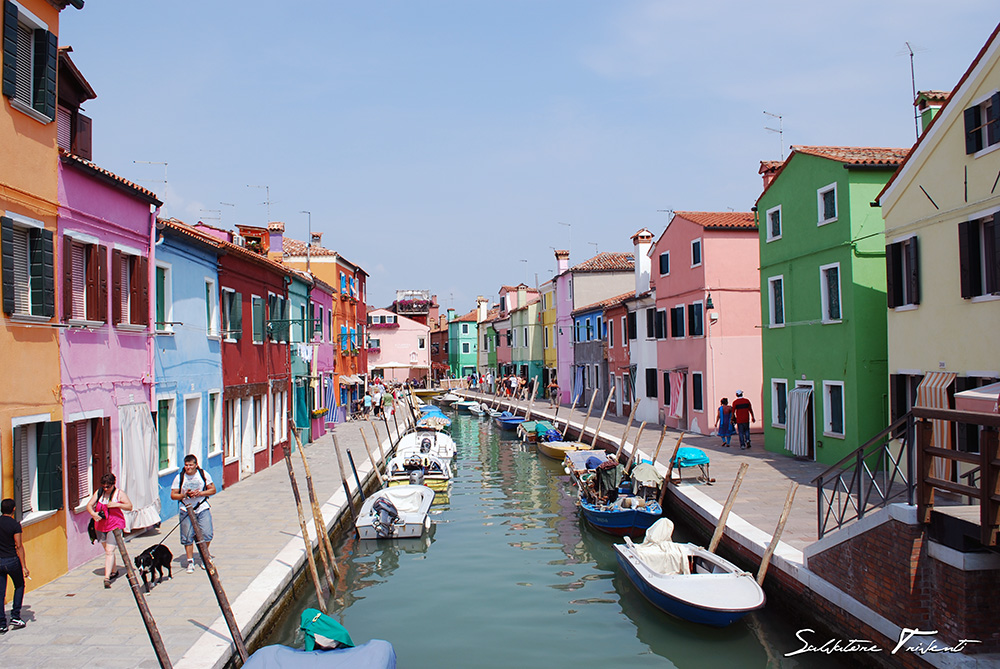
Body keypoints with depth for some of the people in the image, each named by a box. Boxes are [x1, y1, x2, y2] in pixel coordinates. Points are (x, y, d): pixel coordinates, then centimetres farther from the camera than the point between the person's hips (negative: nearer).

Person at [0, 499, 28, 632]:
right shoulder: (15, 524, -13)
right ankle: (15, 618, 12)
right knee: (19, 586, 17)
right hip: (12, 561, -3)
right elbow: (19, 546, -14)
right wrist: (24, 566, -11)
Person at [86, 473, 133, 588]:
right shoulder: (98, 492, 4)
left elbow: (129, 506, -6)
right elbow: (89, 505, 4)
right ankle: (114, 571, 34)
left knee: (109, 551, -13)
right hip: (100, 525, 5)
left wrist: (117, 504, -21)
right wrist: (93, 514, -16)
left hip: (115, 525, -5)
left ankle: (107, 577, -16)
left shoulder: (119, 493, -5)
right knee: (107, 550, 16)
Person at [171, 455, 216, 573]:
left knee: (206, 534, -6)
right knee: (187, 537, 0)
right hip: (186, 510, 0)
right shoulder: (179, 477, -1)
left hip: (202, 509, 0)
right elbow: (173, 495, 2)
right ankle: (190, 561, 14)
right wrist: (185, 495, -16)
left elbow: (213, 490, 4)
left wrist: (200, 493, -12)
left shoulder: (204, 474, 0)